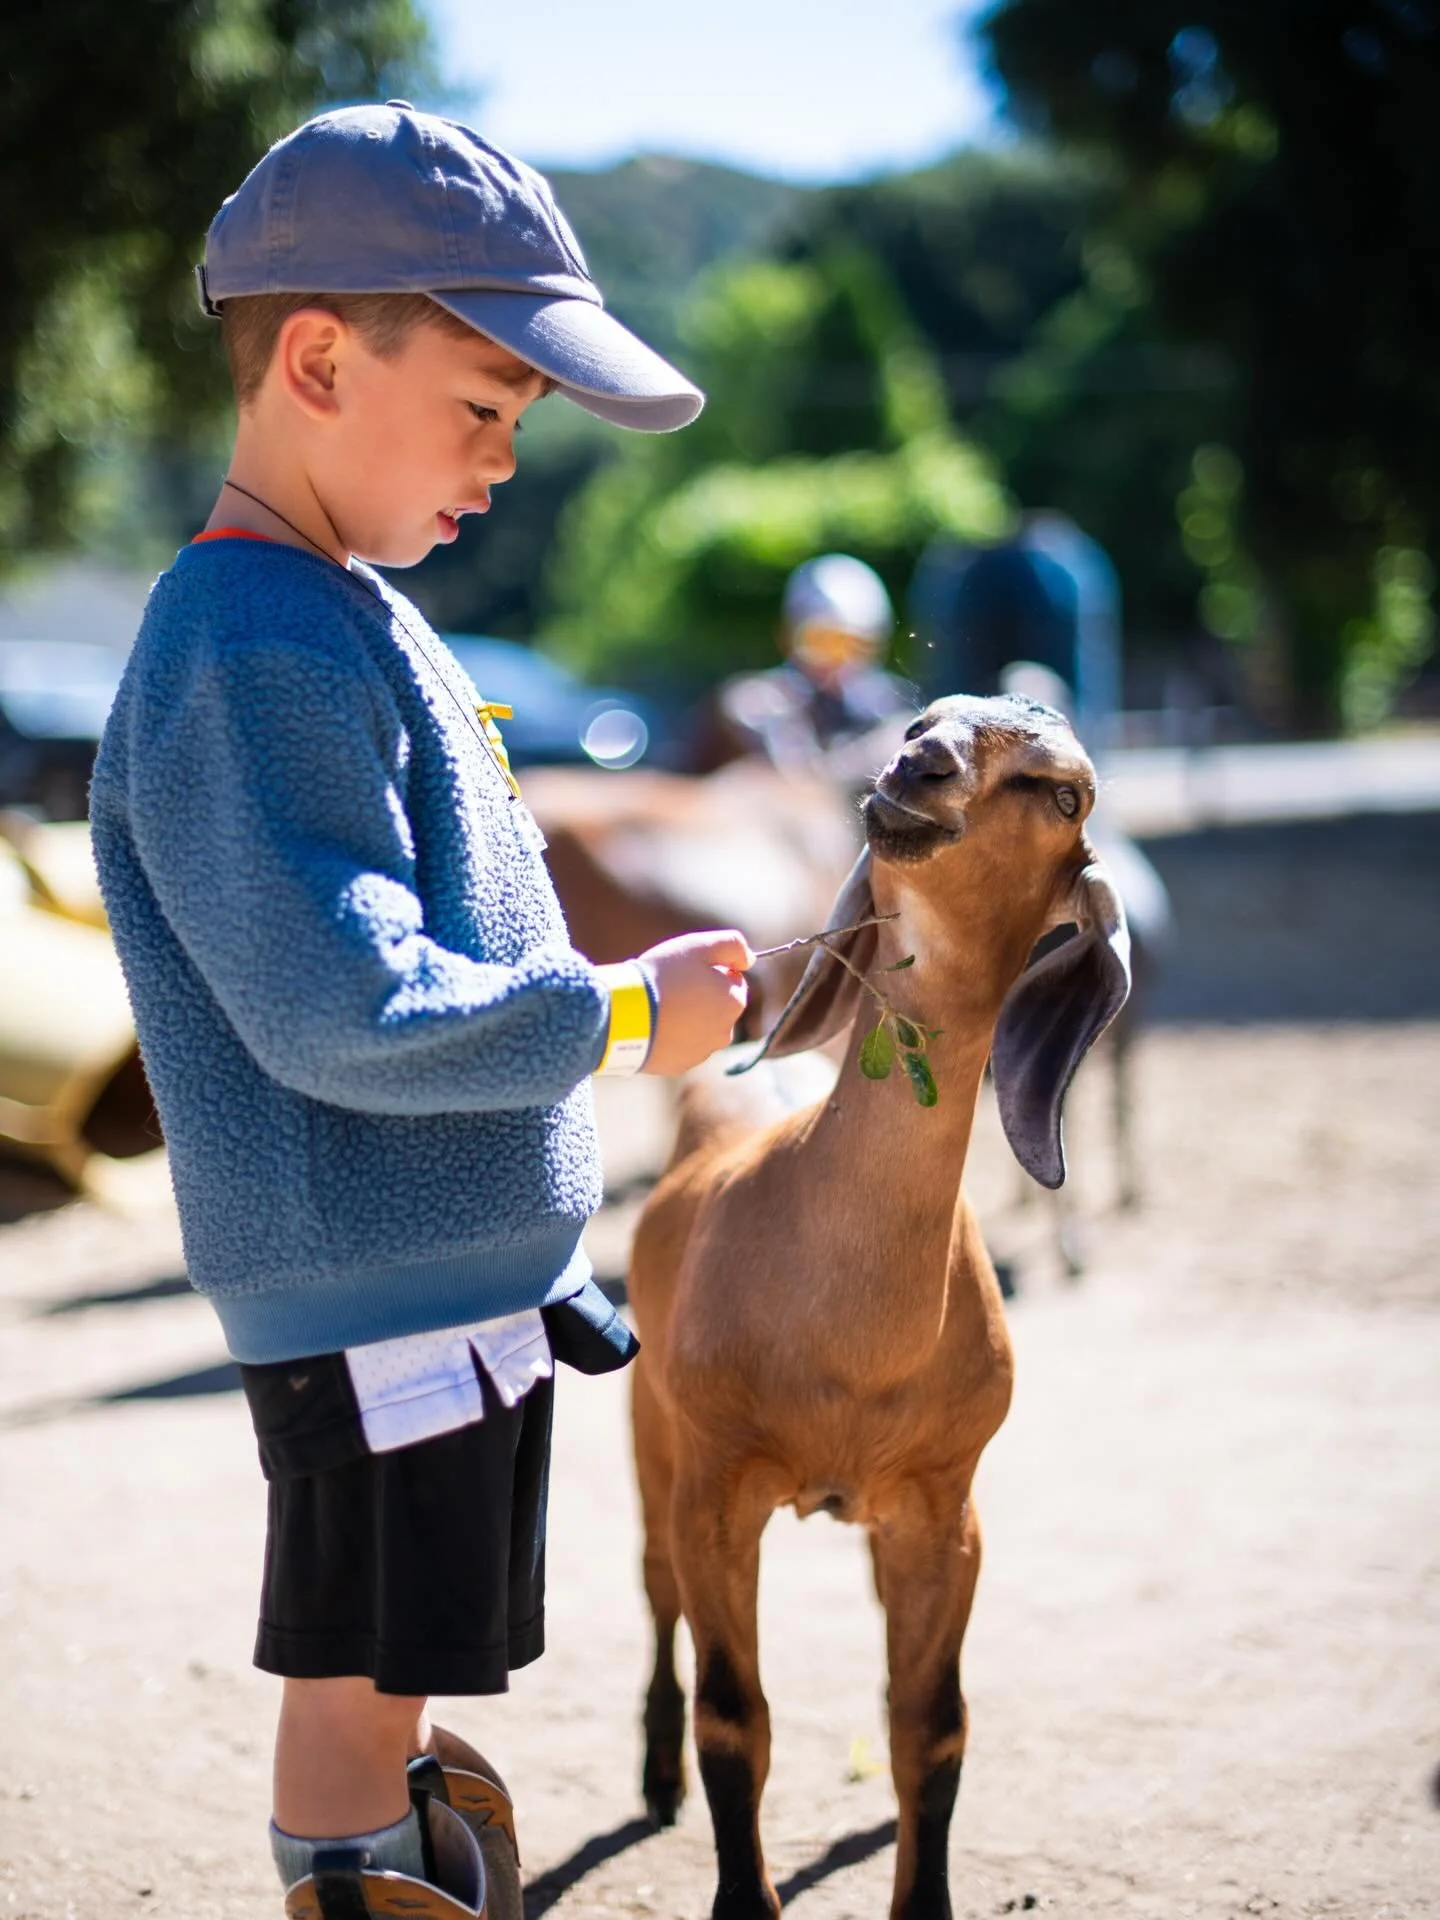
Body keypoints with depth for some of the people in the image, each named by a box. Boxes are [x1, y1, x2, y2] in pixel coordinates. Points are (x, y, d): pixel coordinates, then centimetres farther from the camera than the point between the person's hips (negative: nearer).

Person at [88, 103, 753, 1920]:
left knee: (389, 1697, 21)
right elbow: (340, 1013, -26)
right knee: (357, 1701, 1)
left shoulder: (354, 618, 12)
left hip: (461, 1277, 10)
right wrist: (626, 1015, -16)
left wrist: (543, 1266, 23)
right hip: (371, 1303, -10)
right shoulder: (253, 654, -20)